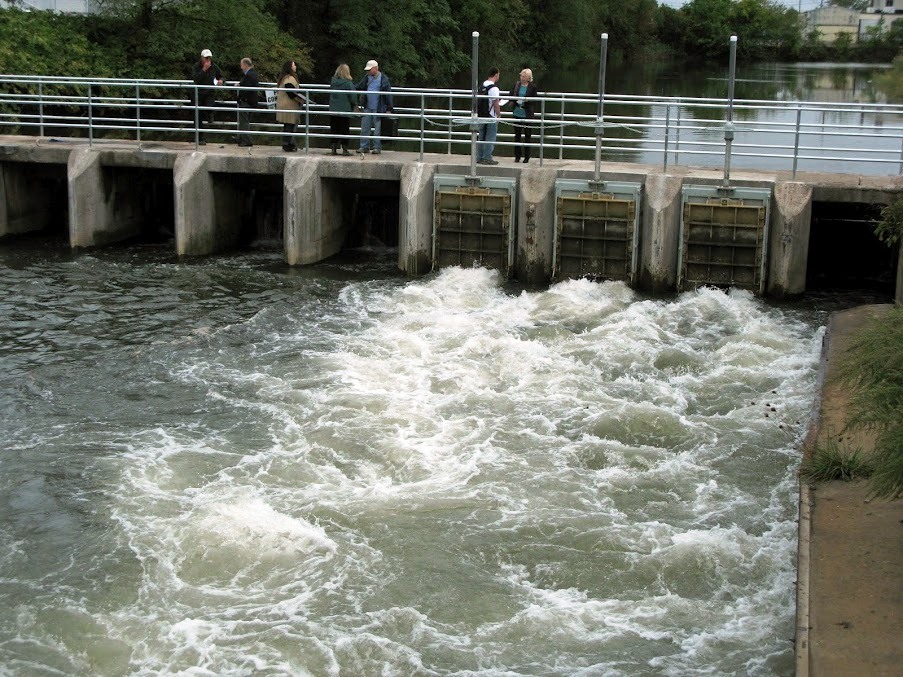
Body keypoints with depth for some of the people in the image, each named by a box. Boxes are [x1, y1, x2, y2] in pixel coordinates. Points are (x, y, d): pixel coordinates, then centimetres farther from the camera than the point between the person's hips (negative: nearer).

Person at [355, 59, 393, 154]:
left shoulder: (383, 79, -6)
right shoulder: (366, 78, 9)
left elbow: (388, 94, -6)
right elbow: (358, 87, 15)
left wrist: (389, 109, -8)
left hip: (379, 108, -5)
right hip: (367, 107, 5)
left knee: (378, 129, 2)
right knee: (365, 128, 6)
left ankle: (377, 147, 9)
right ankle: (364, 147, 13)